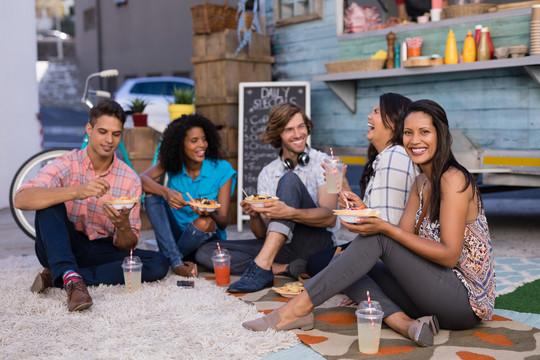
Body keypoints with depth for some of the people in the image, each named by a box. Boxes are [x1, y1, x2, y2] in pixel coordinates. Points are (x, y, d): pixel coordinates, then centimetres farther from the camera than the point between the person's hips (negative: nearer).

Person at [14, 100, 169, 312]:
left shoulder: (130, 180, -4)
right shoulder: (66, 165, -9)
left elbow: (126, 246, -4)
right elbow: (21, 199, -28)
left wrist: (123, 225, -28)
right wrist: (77, 192, -40)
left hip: (100, 252, 3)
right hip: (58, 250, -2)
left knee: (158, 265, -22)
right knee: (49, 201, -26)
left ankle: (56, 277, -22)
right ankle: (71, 278, -39)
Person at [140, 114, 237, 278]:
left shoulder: (222, 169, -10)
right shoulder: (173, 164, -2)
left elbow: (223, 222, -12)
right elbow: (142, 179, -18)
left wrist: (209, 213, -36)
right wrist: (166, 192, -36)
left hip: (207, 239, -3)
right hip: (175, 234, 3)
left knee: (205, 222, -37)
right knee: (152, 193, -18)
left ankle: (166, 259, -9)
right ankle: (176, 263, -27)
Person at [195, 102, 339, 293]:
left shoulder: (322, 162, -1)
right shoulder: (267, 174, 11)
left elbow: (329, 218, -16)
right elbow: (263, 234, 8)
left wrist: (289, 213, -34)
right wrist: (254, 216, -16)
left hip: (318, 241, -4)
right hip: (279, 247, 5)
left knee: (290, 180, -26)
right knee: (205, 252, -9)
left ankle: (262, 265, -35)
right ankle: (283, 268, -21)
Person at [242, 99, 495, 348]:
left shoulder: (453, 179, -14)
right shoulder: (421, 184, 12)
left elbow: (450, 255, -21)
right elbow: (403, 238, 4)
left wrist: (384, 228, -26)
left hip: (467, 300, -8)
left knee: (378, 239, -19)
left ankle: (300, 308, -16)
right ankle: (403, 323, -20)